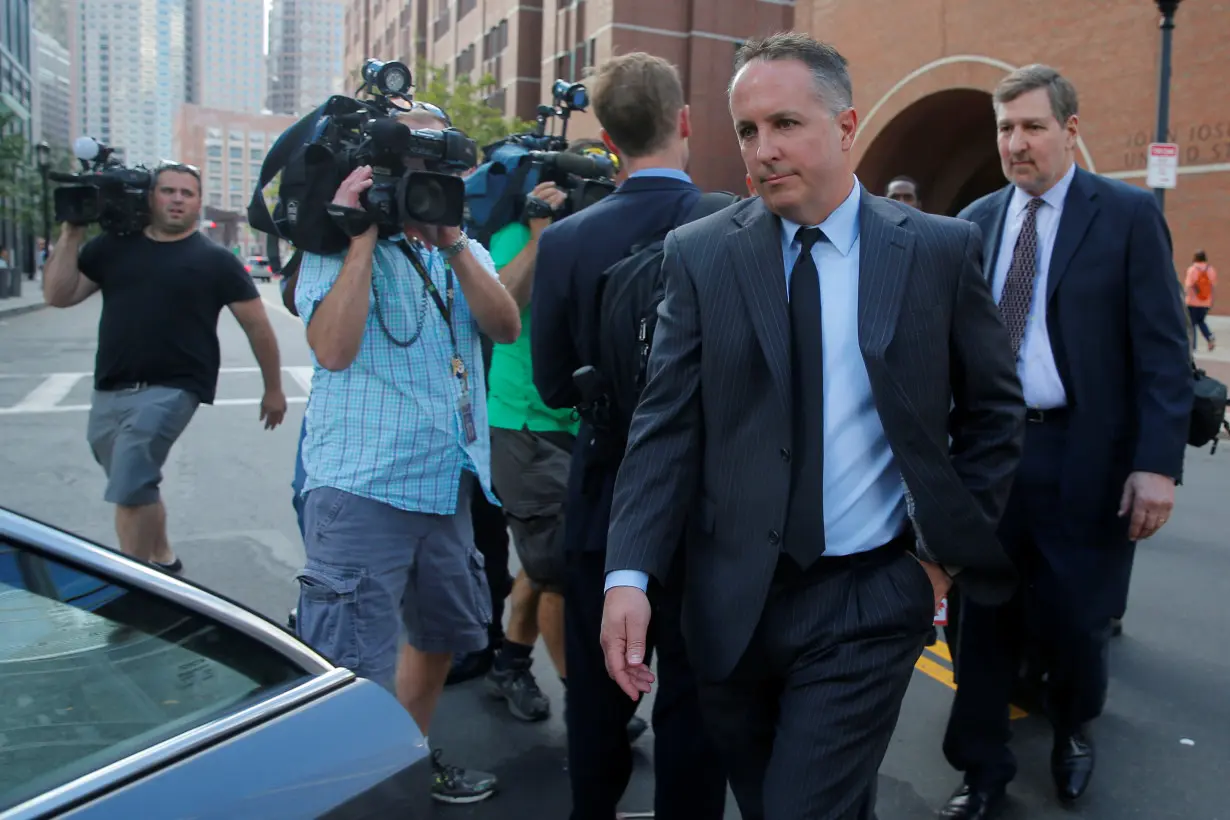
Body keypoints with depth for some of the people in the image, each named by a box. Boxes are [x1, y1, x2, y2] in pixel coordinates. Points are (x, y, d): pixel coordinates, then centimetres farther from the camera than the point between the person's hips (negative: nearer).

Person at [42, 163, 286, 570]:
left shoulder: (215, 259, -3)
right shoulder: (114, 246, 8)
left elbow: (257, 324, 0)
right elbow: (57, 295, 5)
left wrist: (273, 389, 2)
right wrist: (73, 231, -3)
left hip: (170, 390, -6)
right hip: (108, 392, 6)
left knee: (128, 487, -18)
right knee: (138, 485, 20)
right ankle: (162, 558, 40)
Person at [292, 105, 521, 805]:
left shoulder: (466, 252, 13)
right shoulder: (336, 249, -2)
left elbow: (506, 327, -4)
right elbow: (333, 347, -19)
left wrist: (453, 242, -12)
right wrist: (363, 235, -16)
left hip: (449, 487, 7)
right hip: (364, 489, -7)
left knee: (441, 634, 23)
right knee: (354, 667, -7)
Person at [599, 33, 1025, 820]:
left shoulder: (942, 249, -2)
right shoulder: (700, 254, -2)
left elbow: (994, 409, 7)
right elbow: (666, 425, -6)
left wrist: (953, 547, 1)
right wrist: (630, 576, -14)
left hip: (872, 601, -2)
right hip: (733, 600, 2)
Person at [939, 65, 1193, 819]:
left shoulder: (1129, 214, -2)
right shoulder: (977, 221, 8)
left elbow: (1163, 350, -7)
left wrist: (1159, 463, -14)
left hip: (1082, 454, -3)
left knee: (1071, 615, 8)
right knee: (985, 616, 8)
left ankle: (1074, 728, 41)